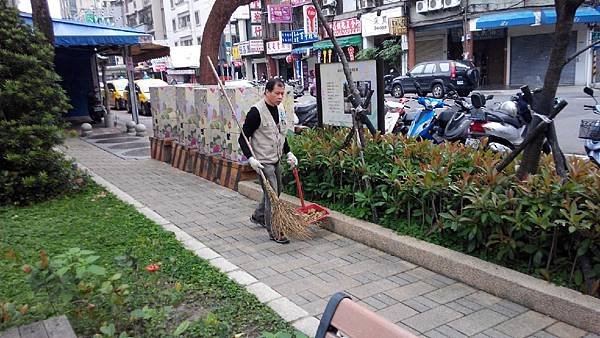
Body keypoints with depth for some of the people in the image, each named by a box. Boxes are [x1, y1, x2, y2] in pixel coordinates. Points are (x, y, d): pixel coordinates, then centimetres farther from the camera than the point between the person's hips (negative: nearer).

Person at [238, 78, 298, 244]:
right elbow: (243, 138, -15)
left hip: (276, 160, 9)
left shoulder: (280, 110, 7)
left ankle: (258, 216, 42)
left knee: (276, 191, 20)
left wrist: (289, 153, 13)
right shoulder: (256, 111, -18)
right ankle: (274, 232, 6)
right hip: (263, 162, -9)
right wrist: (250, 158, -26)